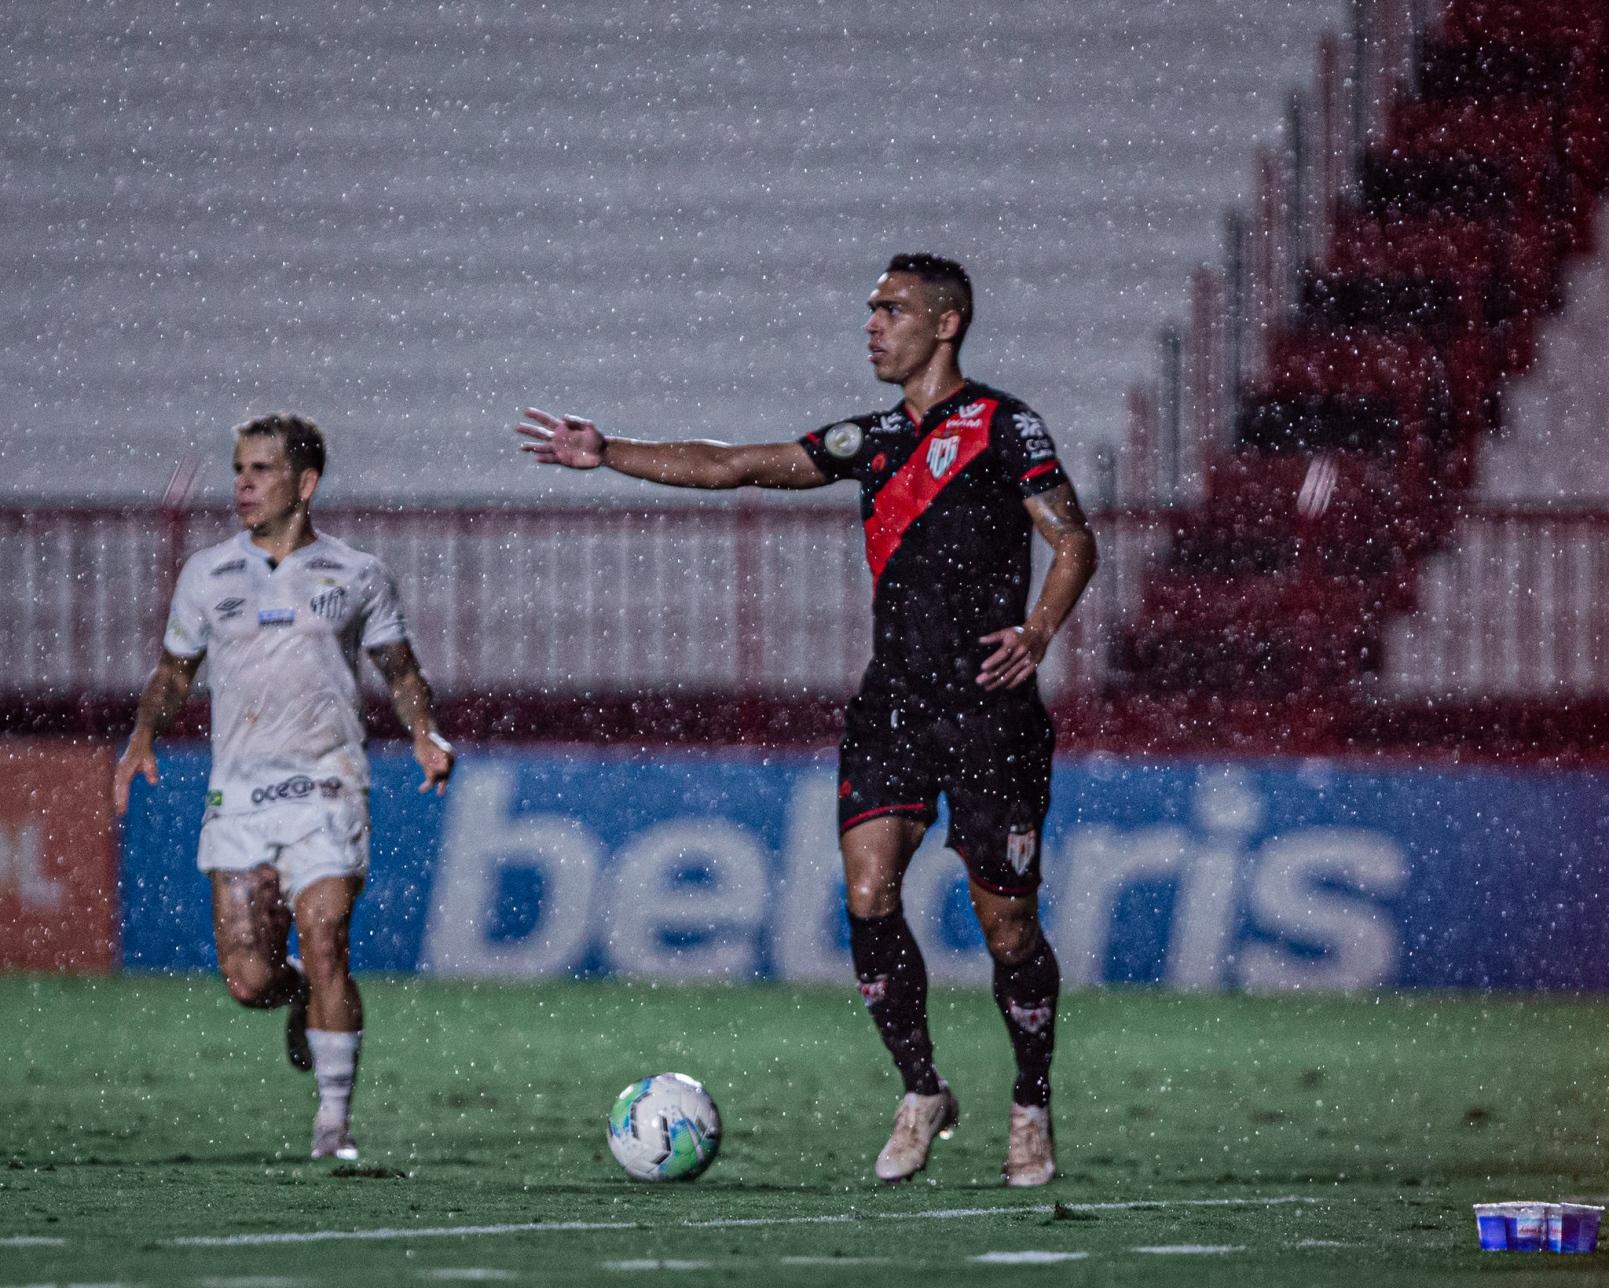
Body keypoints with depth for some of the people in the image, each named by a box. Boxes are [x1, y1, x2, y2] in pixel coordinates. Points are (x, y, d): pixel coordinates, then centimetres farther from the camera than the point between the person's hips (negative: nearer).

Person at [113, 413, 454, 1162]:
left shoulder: (356, 577, 5)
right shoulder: (206, 575, 9)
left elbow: (400, 669, 15)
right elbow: (175, 670, 19)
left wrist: (425, 735, -3)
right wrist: (144, 736, 1)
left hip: (325, 789, -2)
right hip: (238, 792, 2)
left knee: (324, 949, -15)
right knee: (248, 980, -7)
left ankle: (334, 1119, -5)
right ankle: (297, 994, 30)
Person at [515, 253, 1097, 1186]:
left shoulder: (1003, 426, -1)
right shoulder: (873, 440, 17)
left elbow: (1075, 542, -4)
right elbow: (737, 467, 18)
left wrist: (1039, 629, -22)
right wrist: (607, 454, 11)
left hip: (988, 709, -5)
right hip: (891, 705, 5)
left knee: (1006, 920, -2)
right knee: (869, 897, -9)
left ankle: (1033, 1110, 15)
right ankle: (923, 1094, 5)